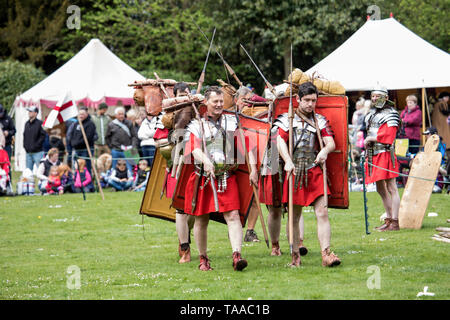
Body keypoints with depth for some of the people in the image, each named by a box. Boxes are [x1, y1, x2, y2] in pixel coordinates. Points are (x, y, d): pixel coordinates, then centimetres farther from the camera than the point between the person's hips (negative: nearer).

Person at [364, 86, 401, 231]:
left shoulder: (390, 114, -7)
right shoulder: (371, 113, 18)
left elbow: (388, 135, -17)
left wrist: (369, 139, -8)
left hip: (385, 153, -9)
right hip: (373, 154, 9)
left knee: (391, 188, -9)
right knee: (380, 189, 13)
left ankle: (395, 222, -10)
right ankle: (389, 219, 21)